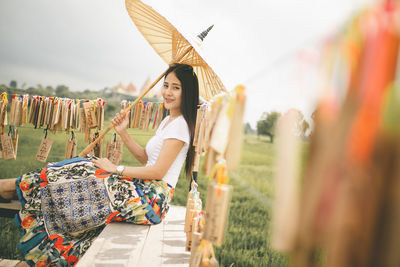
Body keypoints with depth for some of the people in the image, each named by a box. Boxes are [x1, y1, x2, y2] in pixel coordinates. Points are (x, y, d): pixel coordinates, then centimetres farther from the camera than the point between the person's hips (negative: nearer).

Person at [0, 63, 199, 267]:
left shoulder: (180, 124, -15)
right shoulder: (168, 121, 16)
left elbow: (158, 170, -19)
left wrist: (117, 169, -12)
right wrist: (123, 133, 6)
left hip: (152, 197, -9)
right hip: (146, 189, 9)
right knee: (84, 168, 3)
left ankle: (18, 185, 12)